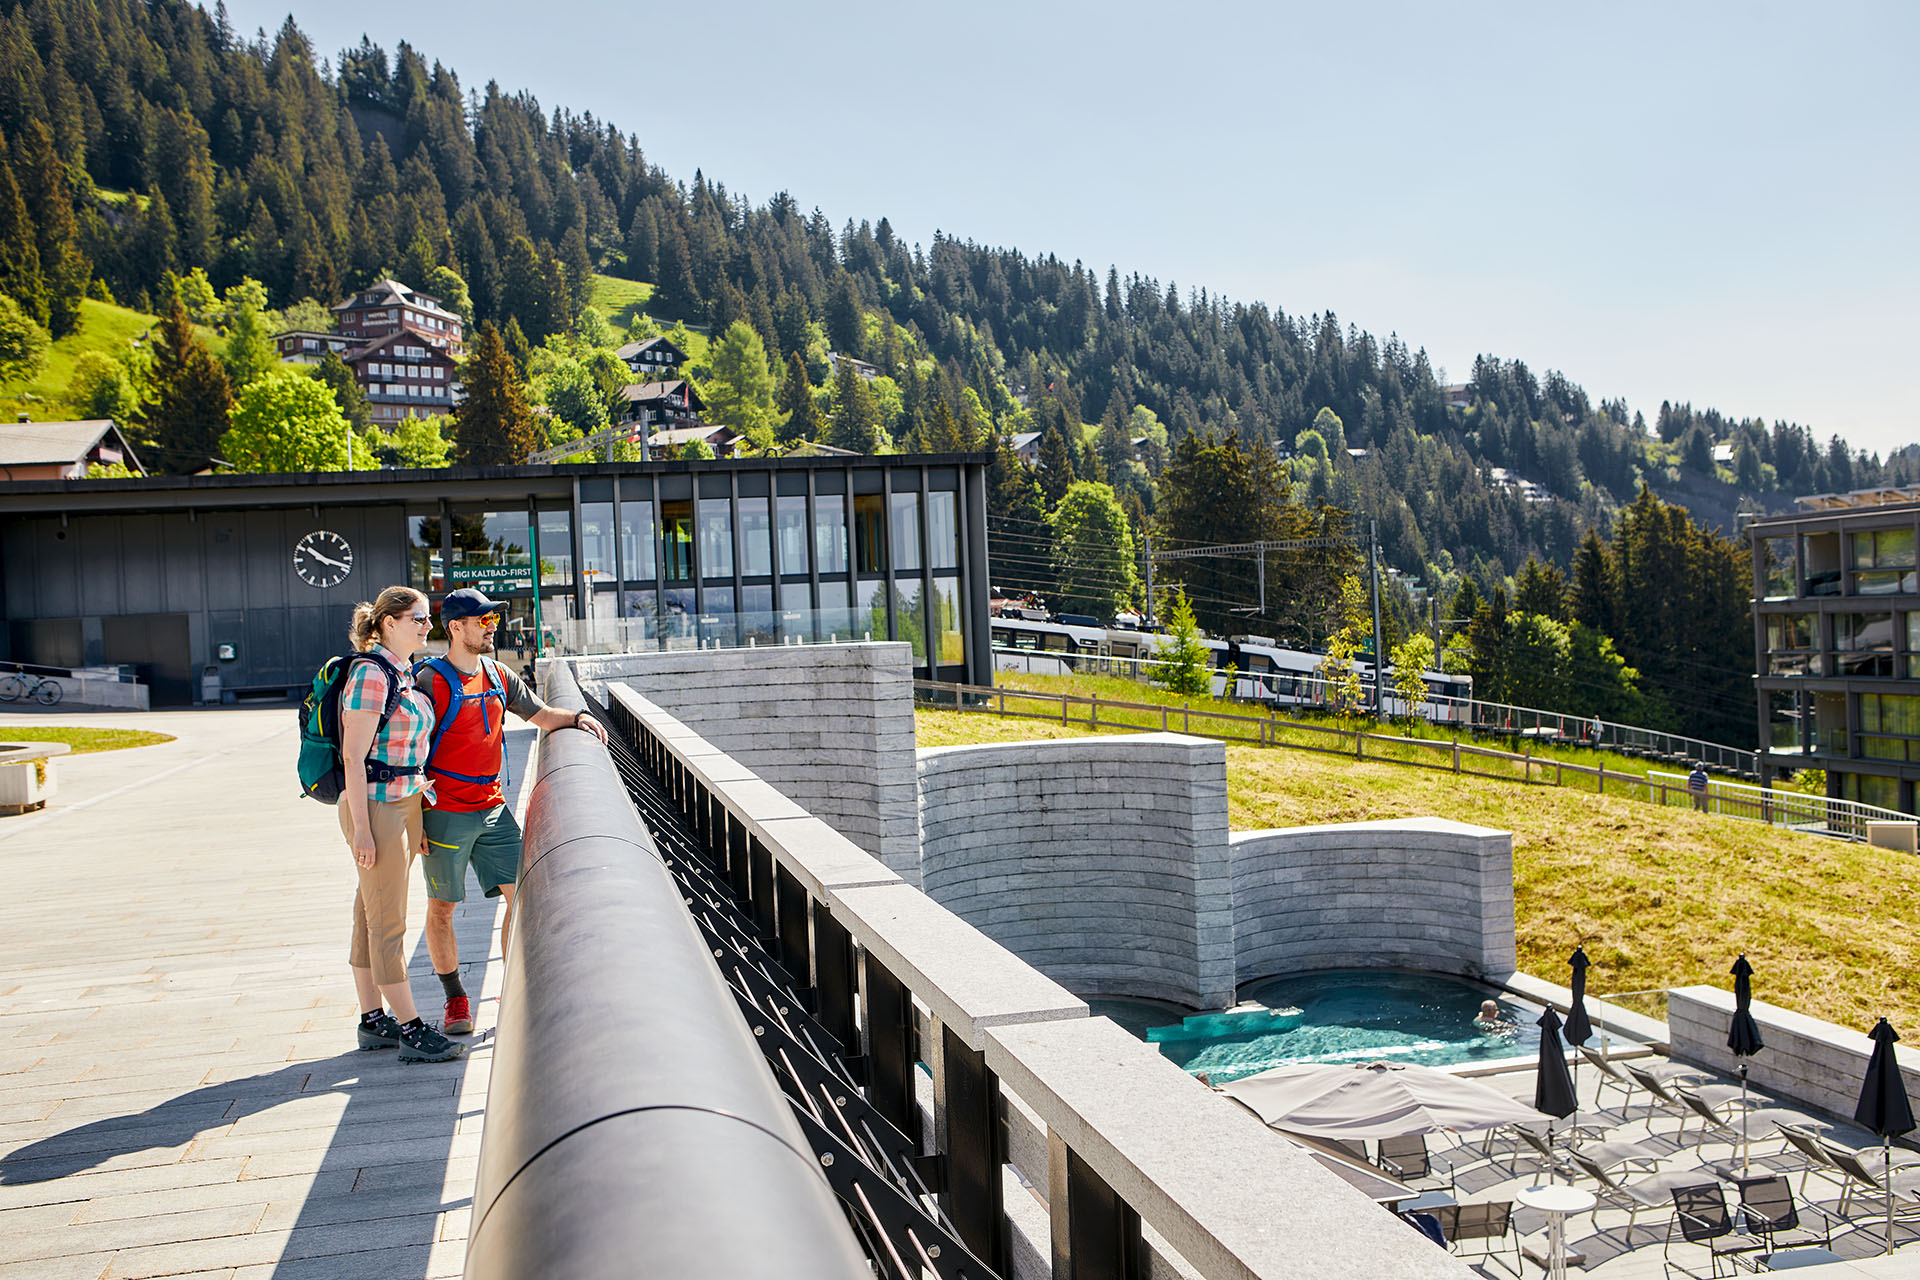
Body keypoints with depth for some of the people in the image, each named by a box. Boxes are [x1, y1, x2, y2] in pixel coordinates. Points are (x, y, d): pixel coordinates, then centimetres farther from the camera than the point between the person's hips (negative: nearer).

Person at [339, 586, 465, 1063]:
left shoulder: (403, 674, 14)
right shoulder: (370, 673, -14)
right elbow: (353, 756, -17)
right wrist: (362, 829, -19)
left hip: (405, 803, 9)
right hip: (376, 808, -9)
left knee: (373, 917, 15)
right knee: (388, 923, -3)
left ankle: (373, 1021, 22)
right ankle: (412, 1031, 1)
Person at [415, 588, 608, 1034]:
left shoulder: (499, 676, 10)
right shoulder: (429, 680, -10)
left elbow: (539, 713, 23)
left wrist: (576, 717, 3)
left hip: (493, 808, 6)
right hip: (445, 812, -6)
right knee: (441, 908, 4)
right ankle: (456, 1000, 19)